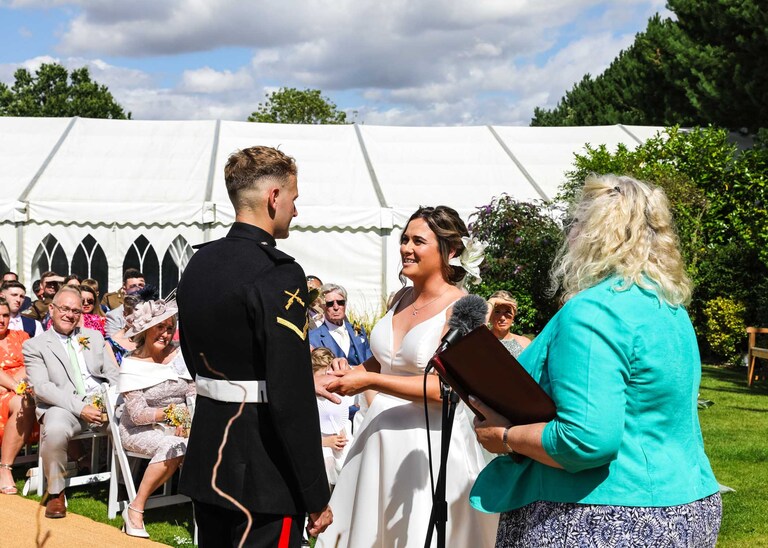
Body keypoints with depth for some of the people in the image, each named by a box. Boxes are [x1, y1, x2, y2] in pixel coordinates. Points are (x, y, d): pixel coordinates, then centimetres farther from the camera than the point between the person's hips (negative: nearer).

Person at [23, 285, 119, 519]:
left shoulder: (94, 337, 21)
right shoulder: (34, 346, 7)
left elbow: (113, 374, 17)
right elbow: (41, 387, -7)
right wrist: (80, 407, -19)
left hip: (102, 402, 5)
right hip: (62, 406, -5)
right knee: (55, 430, -37)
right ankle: (55, 493, -14)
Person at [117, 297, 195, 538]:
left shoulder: (181, 355, 2)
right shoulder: (132, 365, -7)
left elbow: (194, 395, -1)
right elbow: (138, 414, -13)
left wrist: (186, 420, -20)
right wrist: (172, 412, -22)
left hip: (180, 428, 3)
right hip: (140, 430, -3)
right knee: (173, 446, -34)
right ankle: (135, 509, -21)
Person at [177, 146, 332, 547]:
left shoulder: (197, 264, 7)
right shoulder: (278, 275, -19)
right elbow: (292, 397, -22)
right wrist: (316, 496, -16)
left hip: (207, 458, 9)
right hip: (262, 473, -8)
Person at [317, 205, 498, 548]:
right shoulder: (403, 298, 8)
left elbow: (445, 388, -20)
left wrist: (369, 381, -19)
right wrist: (347, 375, 3)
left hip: (428, 443, -7)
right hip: (380, 436, 7)